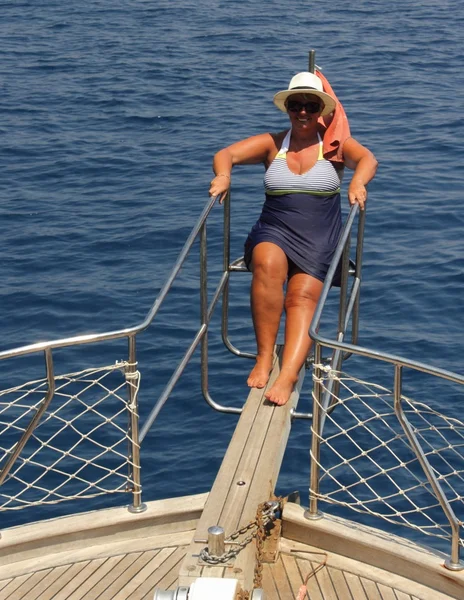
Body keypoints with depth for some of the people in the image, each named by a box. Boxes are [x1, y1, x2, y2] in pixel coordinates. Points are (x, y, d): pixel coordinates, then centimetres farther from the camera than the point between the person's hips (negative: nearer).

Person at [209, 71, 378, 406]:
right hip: (274, 231, 1)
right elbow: (226, 154, 2)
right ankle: (264, 358, -29)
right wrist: (223, 175, -23)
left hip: (320, 237, -1)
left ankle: (288, 375, -41)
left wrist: (358, 181, -33)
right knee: (268, 265, -34)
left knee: (304, 295, -26)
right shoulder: (272, 143, 12)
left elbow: (368, 158, -9)